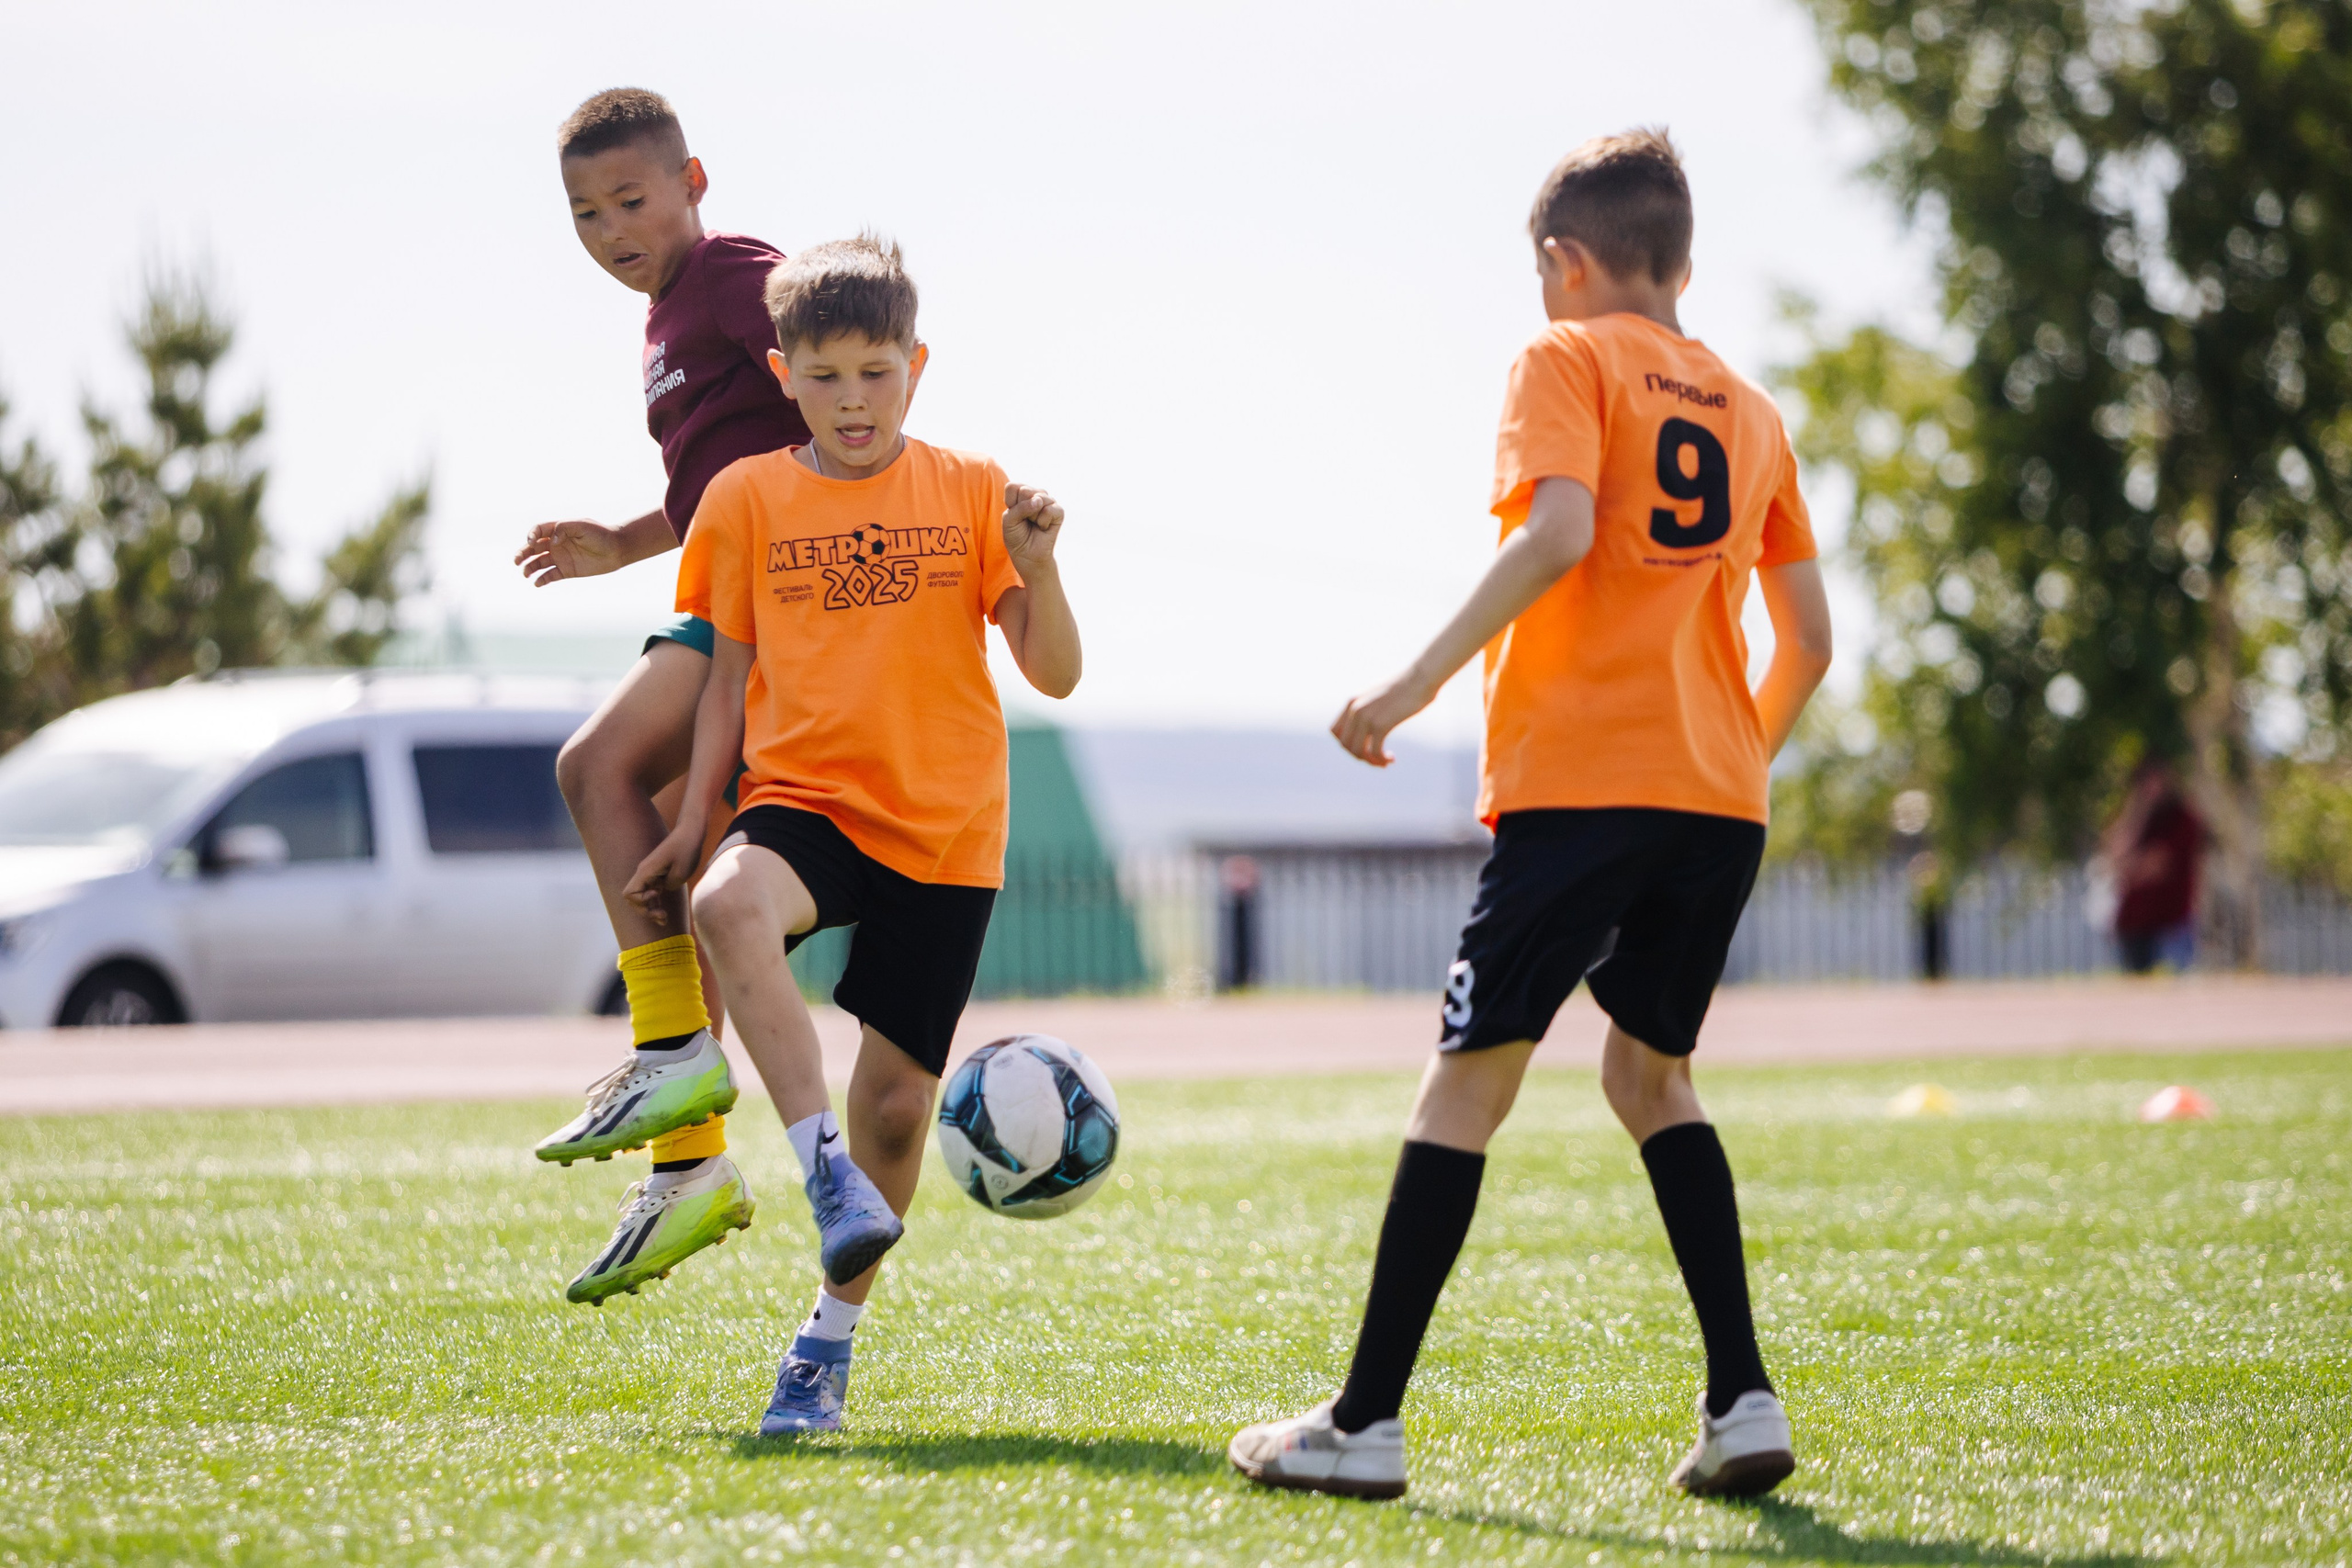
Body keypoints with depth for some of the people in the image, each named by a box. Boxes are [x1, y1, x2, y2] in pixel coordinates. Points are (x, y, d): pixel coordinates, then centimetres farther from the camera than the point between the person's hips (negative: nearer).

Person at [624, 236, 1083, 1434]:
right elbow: (729, 675, 11)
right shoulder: (748, 499, 5)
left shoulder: (970, 492, 3)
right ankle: (826, 1171, -38)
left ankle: (832, 1337, 22)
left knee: (897, 1095, 1)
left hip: (945, 829, 0)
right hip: (803, 797, 0)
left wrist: (1037, 567, -20)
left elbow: (1054, 675, -1)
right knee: (733, 903, -37)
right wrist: (689, 831, 3)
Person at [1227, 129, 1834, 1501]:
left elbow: (1559, 527, -18)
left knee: (1472, 1072, -3)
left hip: (1579, 780, -6)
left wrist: (1422, 679, -17)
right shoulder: (1752, 412, 18)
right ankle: (1743, 1403, 7)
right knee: (1651, 1072, 19)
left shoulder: (1568, 361, 1)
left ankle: (1367, 1422, -4)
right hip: (1720, 799, 6)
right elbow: (1809, 641, 16)